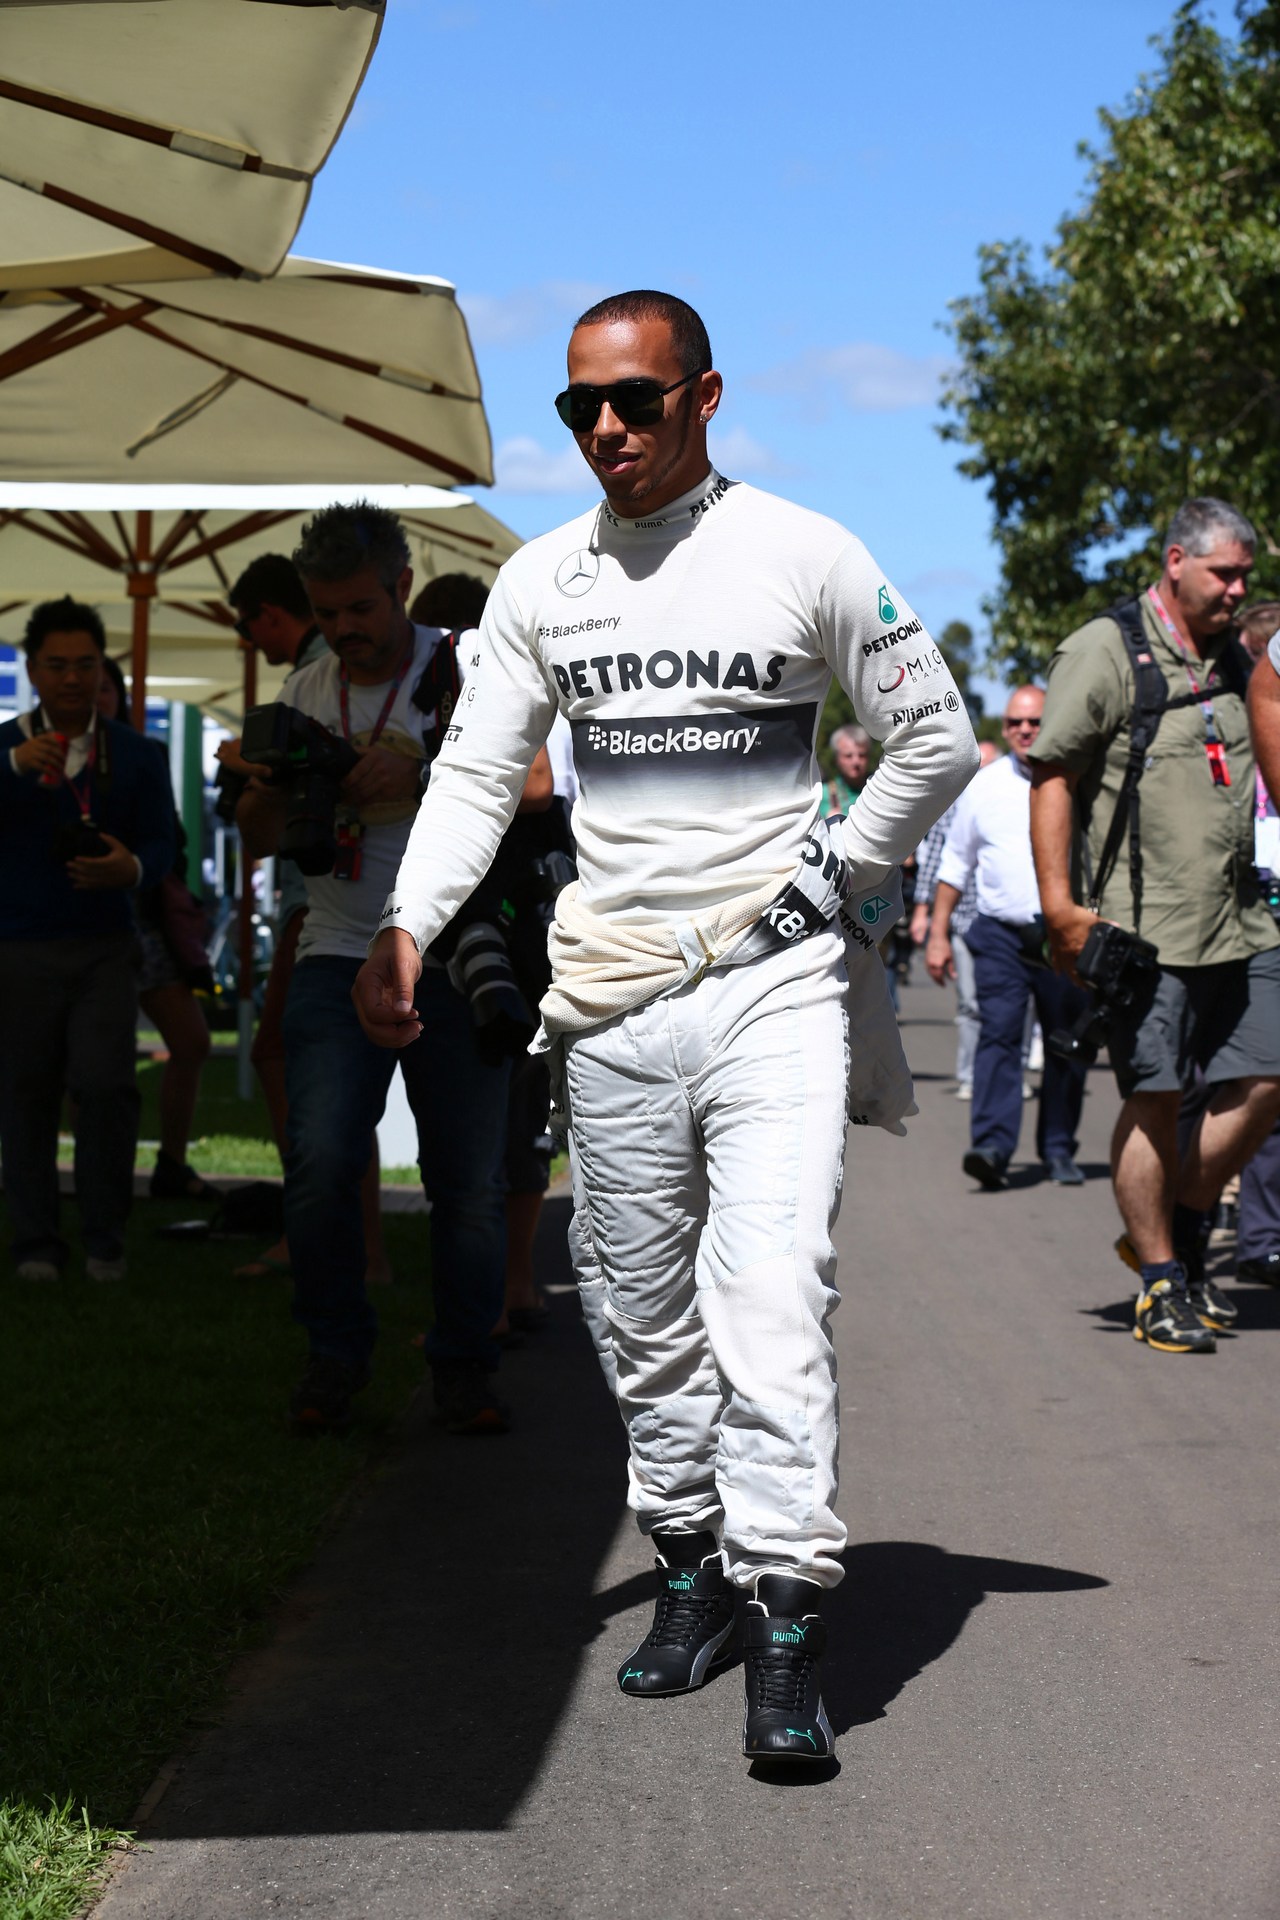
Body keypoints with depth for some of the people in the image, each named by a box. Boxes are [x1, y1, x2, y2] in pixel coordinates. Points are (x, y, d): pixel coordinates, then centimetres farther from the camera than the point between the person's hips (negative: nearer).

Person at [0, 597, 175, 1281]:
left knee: (106, 1085, -13)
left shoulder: (134, 756, 8)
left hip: (104, 949, 0)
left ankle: (104, 1239, 1)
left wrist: (131, 868, -20)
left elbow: (161, 843, 3)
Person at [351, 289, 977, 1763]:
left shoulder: (806, 555, -1)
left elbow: (936, 742, 6)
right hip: (611, 995, 4)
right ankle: (691, 1564, 22)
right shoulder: (542, 580, 8)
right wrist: (405, 926, -7)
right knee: (639, 1311, 9)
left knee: (769, 1291, -15)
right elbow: (477, 770, 7)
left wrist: (831, 879, 1)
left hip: (776, 985, -4)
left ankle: (787, 1617, -14)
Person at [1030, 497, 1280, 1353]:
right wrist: (1060, 904, -15)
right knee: (1155, 1099, -3)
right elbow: (1053, 776, -9)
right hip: (1145, 923, -7)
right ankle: (1161, 1283, 8)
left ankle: (1182, 1225, 22)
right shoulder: (1106, 651, -6)